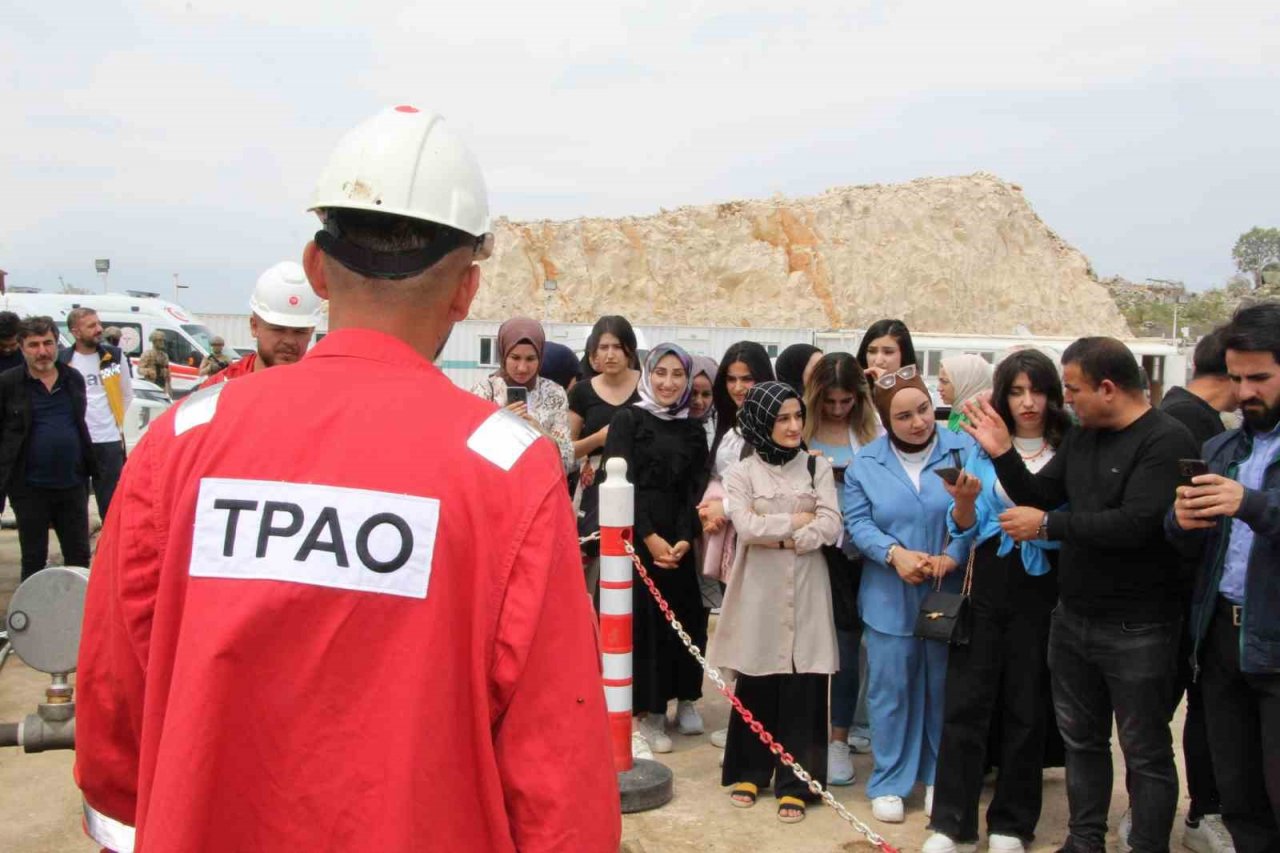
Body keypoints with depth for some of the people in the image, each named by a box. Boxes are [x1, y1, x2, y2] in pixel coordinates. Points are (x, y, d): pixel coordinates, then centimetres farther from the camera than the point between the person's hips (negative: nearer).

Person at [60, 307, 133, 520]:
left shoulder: (115, 356, 3)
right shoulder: (61, 361, -4)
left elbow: (127, 394, 12)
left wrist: (119, 423, 5)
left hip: (110, 441, 1)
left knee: (112, 501, 5)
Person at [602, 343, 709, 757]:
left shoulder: (692, 430, 12)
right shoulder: (627, 420, 0)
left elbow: (693, 490, 4)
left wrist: (684, 539, -11)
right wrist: (650, 537, -15)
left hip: (678, 539, 4)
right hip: (634, 534, -4)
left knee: (682, 617, 4)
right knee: (641, 618, -3)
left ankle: (683, 699, 19)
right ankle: (645, 710, 6)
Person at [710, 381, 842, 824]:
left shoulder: (817, 467, 8)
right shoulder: (742, 473, 4)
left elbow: (831, 527, -4)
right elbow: (746, 527, -11)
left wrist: (777, 536, -10)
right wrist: (798, 521, -6)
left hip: (806, 592, 1)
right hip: (759, 592, -1)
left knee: (803, 690, -1)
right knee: (754, 687, 5)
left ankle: (795, 783, 8)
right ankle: (748, 771, 22)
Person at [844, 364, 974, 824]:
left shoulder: (963, 451, -5)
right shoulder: (866, 463, 2)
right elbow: (858, 522, -2)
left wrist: (952, 557, -20)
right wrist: (896, 554, -18)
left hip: (949, 595, -1)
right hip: (889, 598, 1)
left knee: (945, 687, 12)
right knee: (890, 689, 7)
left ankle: (941, 777, 30)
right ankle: (890, 782, 22)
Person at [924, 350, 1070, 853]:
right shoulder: (984, 448, 6)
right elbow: (965, 530, 4)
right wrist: (964, 500, -16)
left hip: (1042, 589, -2)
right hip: (986, 585, 2)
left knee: (1026, 707, 8)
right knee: (966, 702, 2)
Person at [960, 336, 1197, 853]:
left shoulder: (1166, 441, -17)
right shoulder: (1081, 437, 7)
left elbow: (1136, 523, -28)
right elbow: (1038, 496, 12)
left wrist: (1048, 525, -19)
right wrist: (1002, 453, -4)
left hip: (1136, 630, -8)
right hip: (1073, 617, 8)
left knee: (1145, 752, 6)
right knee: (1081, 738, 18)